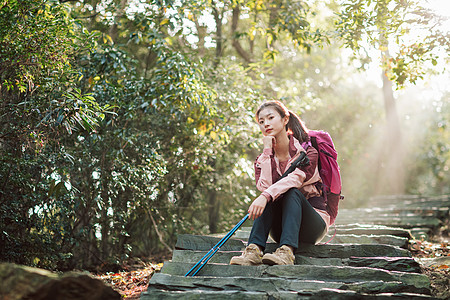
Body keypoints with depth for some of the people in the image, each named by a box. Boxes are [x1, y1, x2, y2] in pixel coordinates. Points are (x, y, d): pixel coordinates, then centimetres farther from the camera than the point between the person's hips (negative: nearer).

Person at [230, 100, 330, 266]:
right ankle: (254, 249, -42)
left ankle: (286, 252, -49)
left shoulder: (307, 151, -7)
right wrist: (267, 151, -14)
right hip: (280, 230, 3)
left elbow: (296, 178, -28)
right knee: (271, 196, -26)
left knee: (292, 192, -31)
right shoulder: (262, 159, 6)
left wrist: (265, 196, -44)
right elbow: (264, 185, -15)